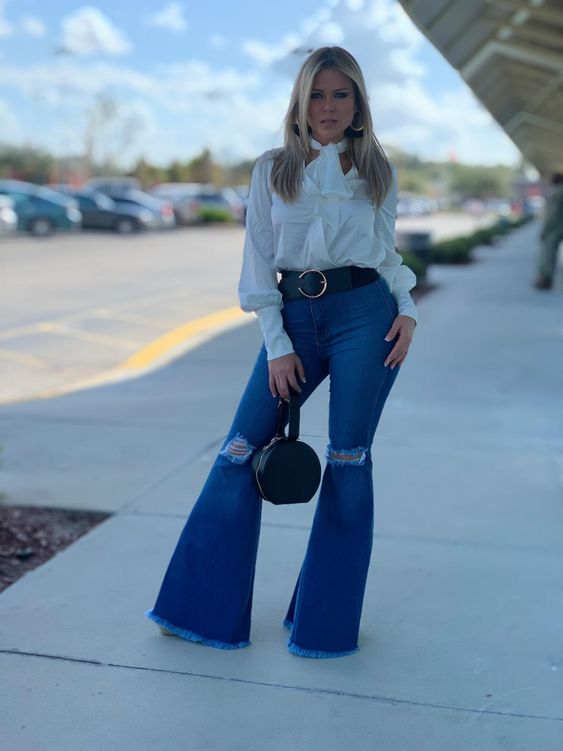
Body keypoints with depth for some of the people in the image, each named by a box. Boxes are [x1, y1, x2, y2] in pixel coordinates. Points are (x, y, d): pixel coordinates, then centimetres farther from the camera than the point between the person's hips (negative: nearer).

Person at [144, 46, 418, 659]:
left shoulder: (377, 172, 7)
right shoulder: (272, 170, 5)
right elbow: (259, 263, 3)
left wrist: (407, 310, -1)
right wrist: (277, 346, -4)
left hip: (365, 315, -1)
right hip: (294, 317, 1)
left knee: (348, 463, 1)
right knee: (240, 453, -2)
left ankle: (326, 623, 15)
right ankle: (206, 607, 13)